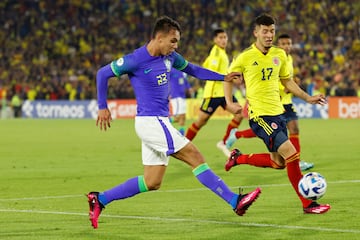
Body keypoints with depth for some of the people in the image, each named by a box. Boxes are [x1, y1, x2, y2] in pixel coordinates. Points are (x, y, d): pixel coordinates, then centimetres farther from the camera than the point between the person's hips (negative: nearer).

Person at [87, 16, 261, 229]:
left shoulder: (169, 57, 7)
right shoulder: (135, 60, -14)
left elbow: (192, 69, 23)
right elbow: (103, 74, -5)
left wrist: (223, 77, 15)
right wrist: (103, 107, -3)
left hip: (159, 123, 9)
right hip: (150, 121, -9)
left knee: (152, 182, 10)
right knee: (196, 158, -11)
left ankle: (100, 199, 16)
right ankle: (235, 201, -9)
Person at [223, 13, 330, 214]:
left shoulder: (279, 54, 7)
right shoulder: (246, 57, -9)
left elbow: (287, 81, 20)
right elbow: (229, 78, 5)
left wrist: (308, 98, 12)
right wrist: (229, 102, -8)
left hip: (277, 112, 7)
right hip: (260, 115, -7)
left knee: (278, 162, 13)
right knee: (291, 154, -17)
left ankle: (239, 158, 34)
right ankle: (307, 204, -10)